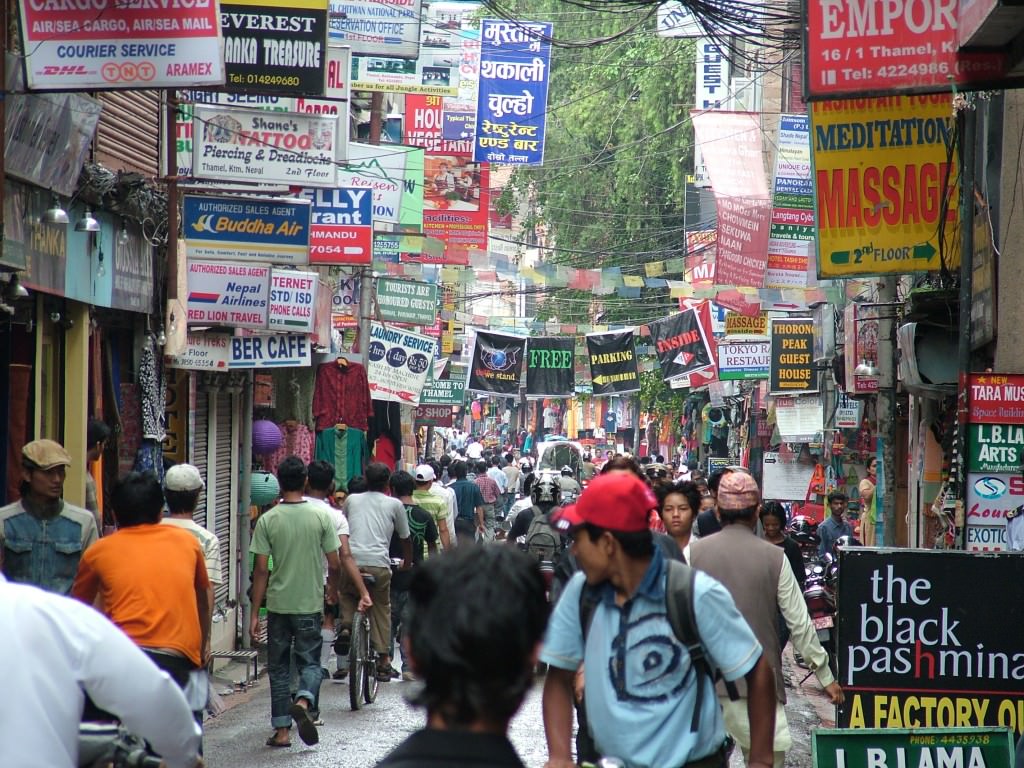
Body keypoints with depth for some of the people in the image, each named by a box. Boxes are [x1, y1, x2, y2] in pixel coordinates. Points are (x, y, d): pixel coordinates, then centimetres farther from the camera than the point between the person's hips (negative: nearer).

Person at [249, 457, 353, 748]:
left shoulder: (267, 520, -5)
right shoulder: (321, 516, -5)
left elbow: (261, 570, -6)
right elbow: (334, 565, -2)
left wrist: (255, 614, 0)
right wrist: (333, 590, 19)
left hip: (278, 604, 0)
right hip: (310, 604, 0)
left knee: (278, 668, 10)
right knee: (310, 662, 9)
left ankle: (281, 730, 11)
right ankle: (303, 702, -21)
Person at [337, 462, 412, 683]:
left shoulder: (352, 500, 17)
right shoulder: (394, 505, 12)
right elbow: (405, 539, 20)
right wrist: (407, 565, 37)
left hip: (351, 560, 1)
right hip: (379, 564, -1)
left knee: (347, 595, 29)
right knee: (382, 609, 14)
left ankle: (346, 627, 4)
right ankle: (383, 659, 10)